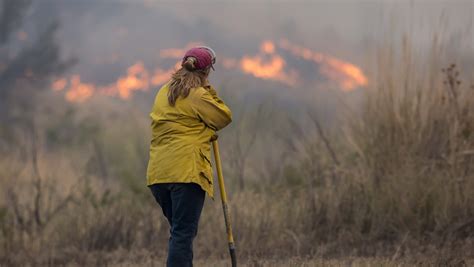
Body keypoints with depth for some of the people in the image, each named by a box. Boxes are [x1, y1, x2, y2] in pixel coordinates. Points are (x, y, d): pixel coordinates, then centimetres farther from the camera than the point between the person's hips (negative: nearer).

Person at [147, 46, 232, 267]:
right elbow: (224, 117, 0)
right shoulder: (198, 95, -7)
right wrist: (210, 92, 10)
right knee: (184, 234, -9)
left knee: (179, 230, 17)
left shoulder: (163, 93, 18)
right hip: (186, 171, -8)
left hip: (158, 174, 8)